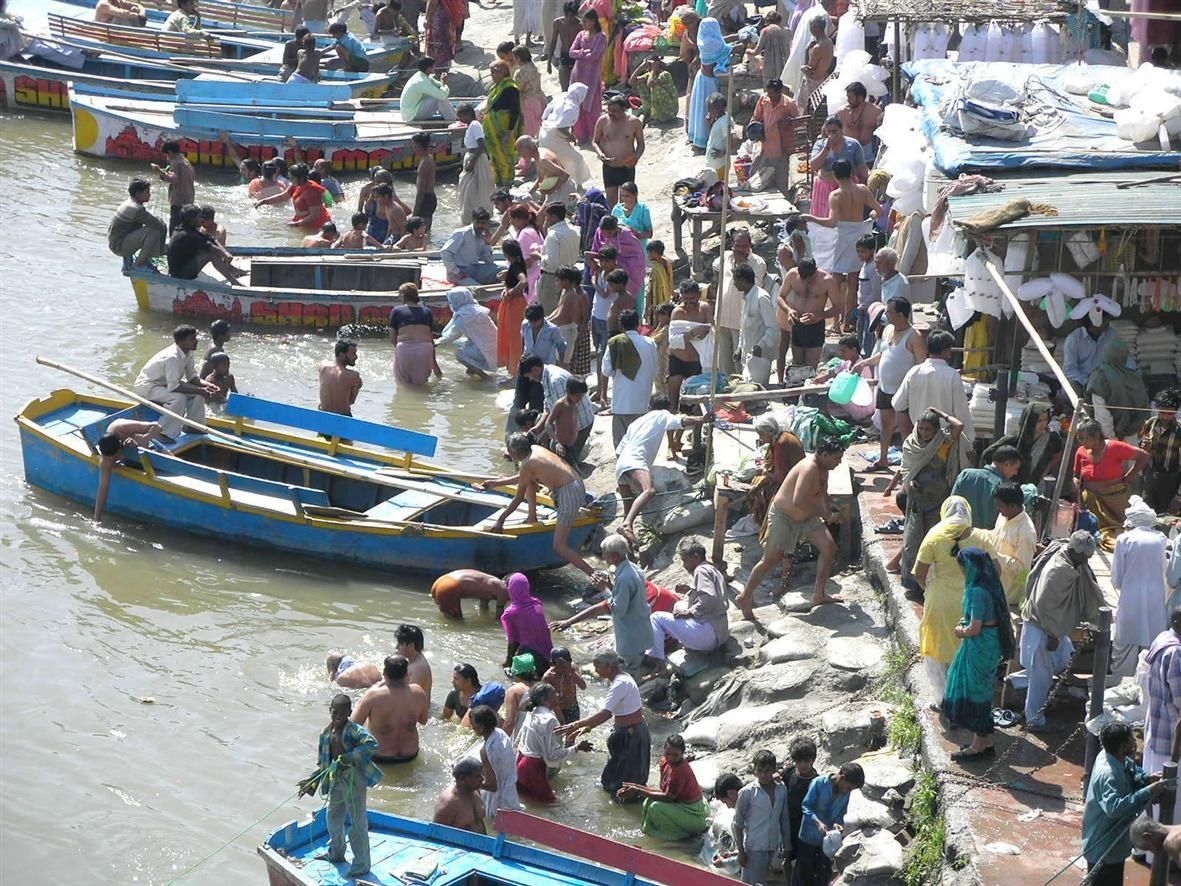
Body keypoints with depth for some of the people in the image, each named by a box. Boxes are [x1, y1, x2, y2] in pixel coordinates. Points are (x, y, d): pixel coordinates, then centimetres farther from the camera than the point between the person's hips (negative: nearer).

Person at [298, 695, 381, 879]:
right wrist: (313, 781, 6)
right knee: (333, 817, 25)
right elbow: (323, 762, 15)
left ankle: (361, 865, 12)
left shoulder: (354, 730, -18)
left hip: (354, 779, -8)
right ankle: (336, 853, 47)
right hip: (336, 780, 8)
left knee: (358, 823, -1)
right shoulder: (326, 733, 6)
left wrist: (350, 757, -33)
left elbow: (372, 745, -33)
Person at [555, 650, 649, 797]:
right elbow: (609, 712, 9)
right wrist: (587, 727, 2)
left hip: (632, 735, -9)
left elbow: (604, 714, -37)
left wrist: (575, 725, -37)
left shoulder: (620, 683, -28)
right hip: (624, 731, 9)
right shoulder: (616, 680, 3)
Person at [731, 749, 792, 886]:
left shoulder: (781, 790, 0)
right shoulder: (747, 792, -12)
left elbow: (784, 820, 9)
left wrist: (786, 846, 11)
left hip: (772, 848, 4)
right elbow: (737, 824, -7)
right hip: (754, 848, -4)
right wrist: (741, 851, -8)